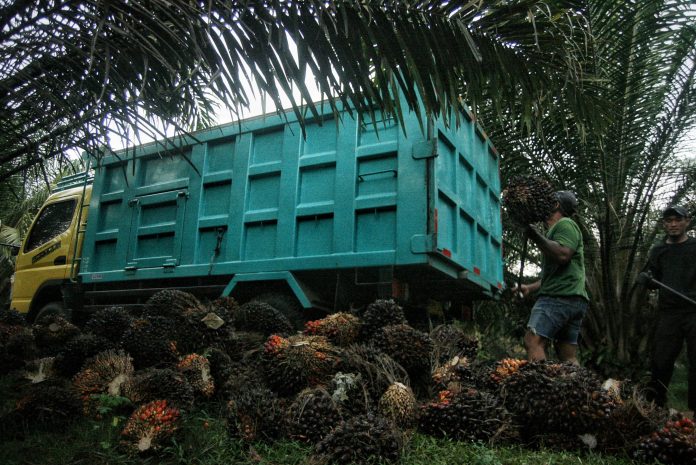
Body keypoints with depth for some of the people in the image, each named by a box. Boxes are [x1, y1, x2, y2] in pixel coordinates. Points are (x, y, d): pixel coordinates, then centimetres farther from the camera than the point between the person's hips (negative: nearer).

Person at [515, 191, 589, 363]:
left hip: (561, 296, -11)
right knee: (569, 357, 5)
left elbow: (562, 254, -19)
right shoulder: (556, 230, 32)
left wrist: (535, 236, -13)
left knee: (533, 341, -22)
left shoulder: (565, 224, 1)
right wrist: (529, 288, 28)